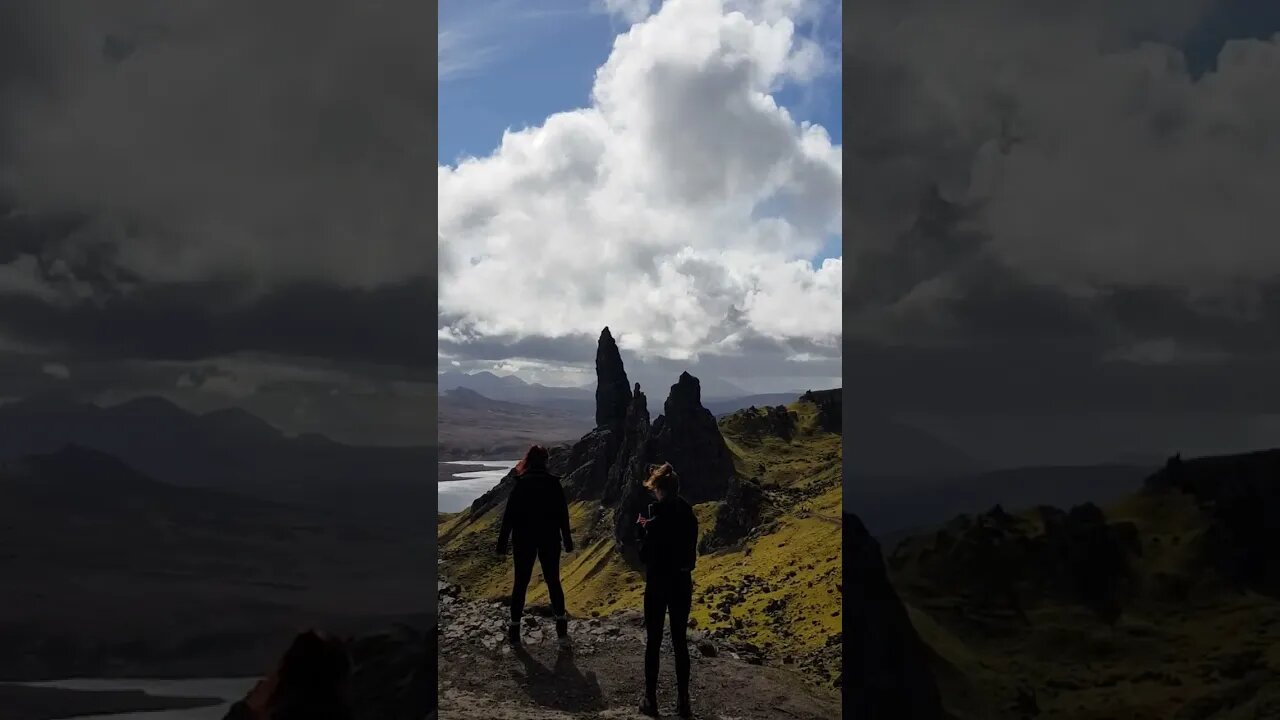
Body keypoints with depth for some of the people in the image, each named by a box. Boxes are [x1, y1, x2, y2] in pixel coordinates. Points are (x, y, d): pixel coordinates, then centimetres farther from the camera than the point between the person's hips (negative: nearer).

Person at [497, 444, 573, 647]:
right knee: (553, 581, 10)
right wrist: (567, 539, 8)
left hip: (524, 540, -1)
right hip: (549, 539, 1)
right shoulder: (553, 482, -2)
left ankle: (515, 630, 8)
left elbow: (509, 514, -7)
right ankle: (561, 628, 6)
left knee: (520, 583, 6)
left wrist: (502, 541, -1)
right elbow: (562, 513, 0)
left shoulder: (521, 483, -6)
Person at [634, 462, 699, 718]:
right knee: (680, 640, 12)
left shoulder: (656, 517, -17)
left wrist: (641, 528, -2)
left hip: (658, 583, -5)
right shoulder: (689, 515, 1)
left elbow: (645, 555, -15)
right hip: (682, 582, 5)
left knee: (653, 641, 6)